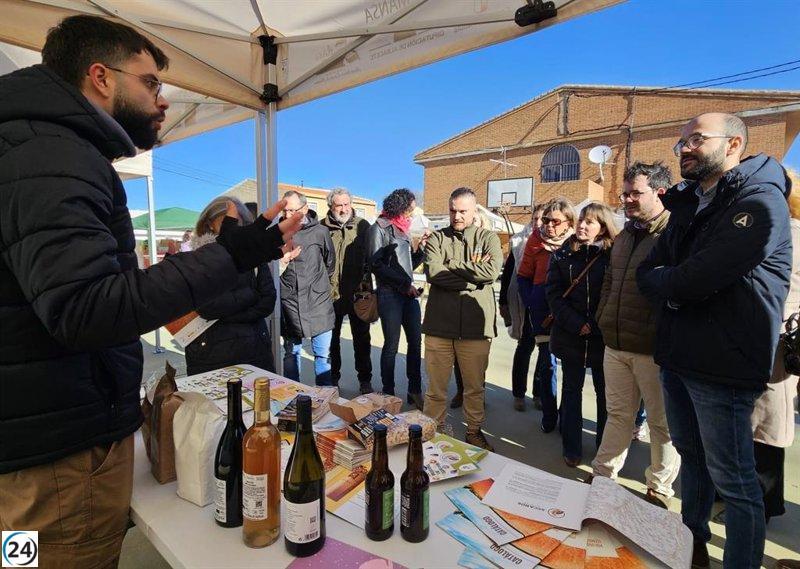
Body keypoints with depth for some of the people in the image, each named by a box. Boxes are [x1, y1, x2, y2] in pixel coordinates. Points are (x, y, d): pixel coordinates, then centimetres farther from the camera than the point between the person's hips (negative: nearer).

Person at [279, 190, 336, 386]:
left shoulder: (320, 231, -1)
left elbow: (330, 263, 13)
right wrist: (284, 260, -13)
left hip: (318, 302, -1)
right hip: (289, 302, 1)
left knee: (323, 353, 5)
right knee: (291, 352, 13)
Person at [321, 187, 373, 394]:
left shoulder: (363, 226, 2)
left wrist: (366, 285, -3)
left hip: (358, 293, 0)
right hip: (331, 293, 0)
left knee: (361, 338, 11)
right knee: (331, 338, 13)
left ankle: (365, 379, 26)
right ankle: (333, 377, 31)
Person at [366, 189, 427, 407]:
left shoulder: (402, 230, 17)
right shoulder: (379, 228, -4)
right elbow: (376, 264, -12)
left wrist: (421, 247, 4)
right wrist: (404, 284, -12)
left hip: (409, 294, 7)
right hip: (390, 294, -7)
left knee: (415, 342, 8)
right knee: (391, 345, 1)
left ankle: (415, 392, 20)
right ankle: (388, 394, 17)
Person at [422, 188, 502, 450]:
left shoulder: (488, 238, 6)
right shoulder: (437, 238, 6)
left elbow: (493, 270, -13)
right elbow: (433, 272, -11)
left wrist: (451, 267, -9)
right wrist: (473, 274, -11)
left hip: (476, 324, 0)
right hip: (439, 322, 0)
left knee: (475, 386, 15)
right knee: (436, 387, 9)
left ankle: (474, 432, 35)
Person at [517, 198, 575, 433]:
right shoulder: (536, 239, 0)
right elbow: (523, 276, 8)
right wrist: (531, 304, -2)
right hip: (543, 306, 0)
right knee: (547, 362, 6)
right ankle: (549, 417, 18)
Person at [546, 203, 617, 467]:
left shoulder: (613, 254, -2)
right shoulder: (563, 254, 2)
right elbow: (554, 294, -3)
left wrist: (597, 326, -13)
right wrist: (577, 324, -12)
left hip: (604, 336, -1)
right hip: (570, 334, 1)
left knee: (605, 392, 11)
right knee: (571, 390, 10)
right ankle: (571, 447, 22)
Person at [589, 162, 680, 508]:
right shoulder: (625, 235, 15)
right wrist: (604, 320, 13)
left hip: (653, 349, -6)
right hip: (615, 346, 7)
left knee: (661, 422, 10)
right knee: (619, 415, 17)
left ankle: (659, 490, 27)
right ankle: (602, 476, 29)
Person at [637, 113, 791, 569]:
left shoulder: (760, 200, -13)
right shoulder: (687, 204, 13)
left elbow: (698, 277, -24)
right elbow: (648, 271, 9)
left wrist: (664, 281, -5)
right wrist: (678, 286, -9)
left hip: (722, 364, -8)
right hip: (678, 355, 8)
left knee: (734, 482, 4)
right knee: (692, 456, 22)